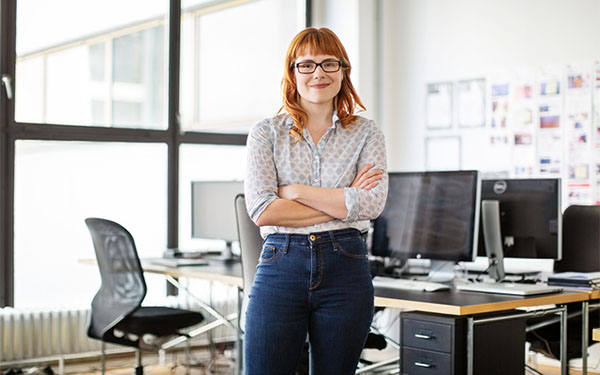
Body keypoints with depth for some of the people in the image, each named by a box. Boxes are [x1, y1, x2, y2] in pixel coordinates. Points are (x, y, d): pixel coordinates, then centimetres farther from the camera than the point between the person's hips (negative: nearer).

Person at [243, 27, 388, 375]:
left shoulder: (366, 133, 7)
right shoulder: (266, 133, 5)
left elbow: (373, 203, -8)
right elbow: (261, 210, -8)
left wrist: (295, 191, -9)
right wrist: (343, 203, -9)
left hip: (346, 268, 1)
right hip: (281, 267, 0)